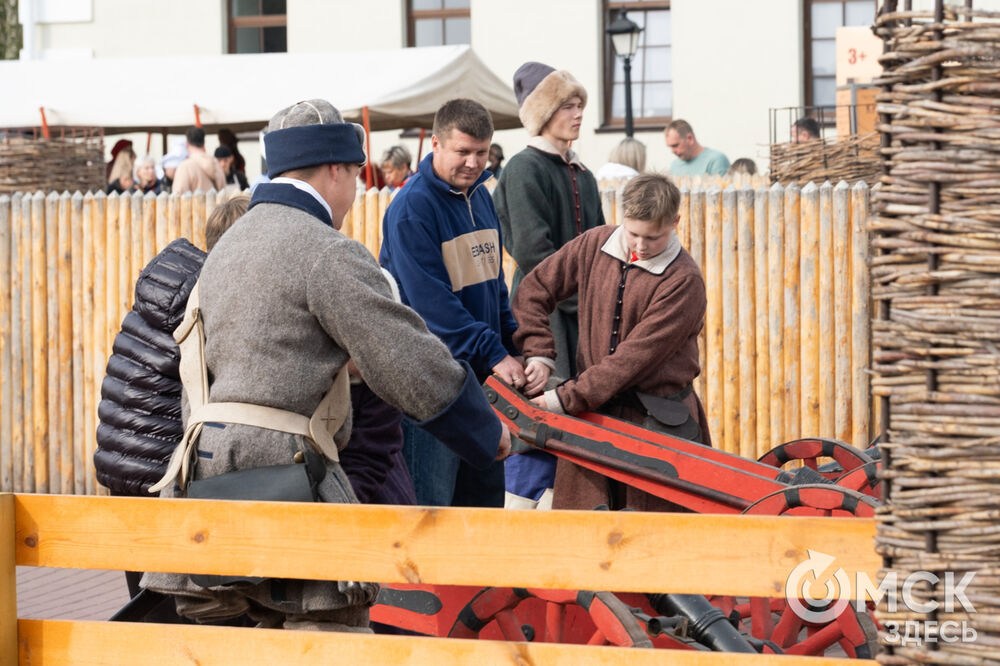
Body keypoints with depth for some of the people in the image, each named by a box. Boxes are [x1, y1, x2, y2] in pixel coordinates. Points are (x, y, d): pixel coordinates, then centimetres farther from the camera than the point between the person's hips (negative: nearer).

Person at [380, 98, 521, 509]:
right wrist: (494, 356, -22)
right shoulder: (412, 208, -16)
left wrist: (514, 346, 10)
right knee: (430, 503, -5)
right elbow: (431, 301, -21)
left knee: (485, 491, 14)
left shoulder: (480, 197, 11)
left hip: (482, 378, 8)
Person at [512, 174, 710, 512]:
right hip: (592, 412, 4)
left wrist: (567, 398, -17)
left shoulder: (683, 280, -13)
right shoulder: (594, 245, 4)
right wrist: (538, 353, -2)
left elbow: (637, 355, -17)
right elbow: (533, 291, 12)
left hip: (656, 421, -4)